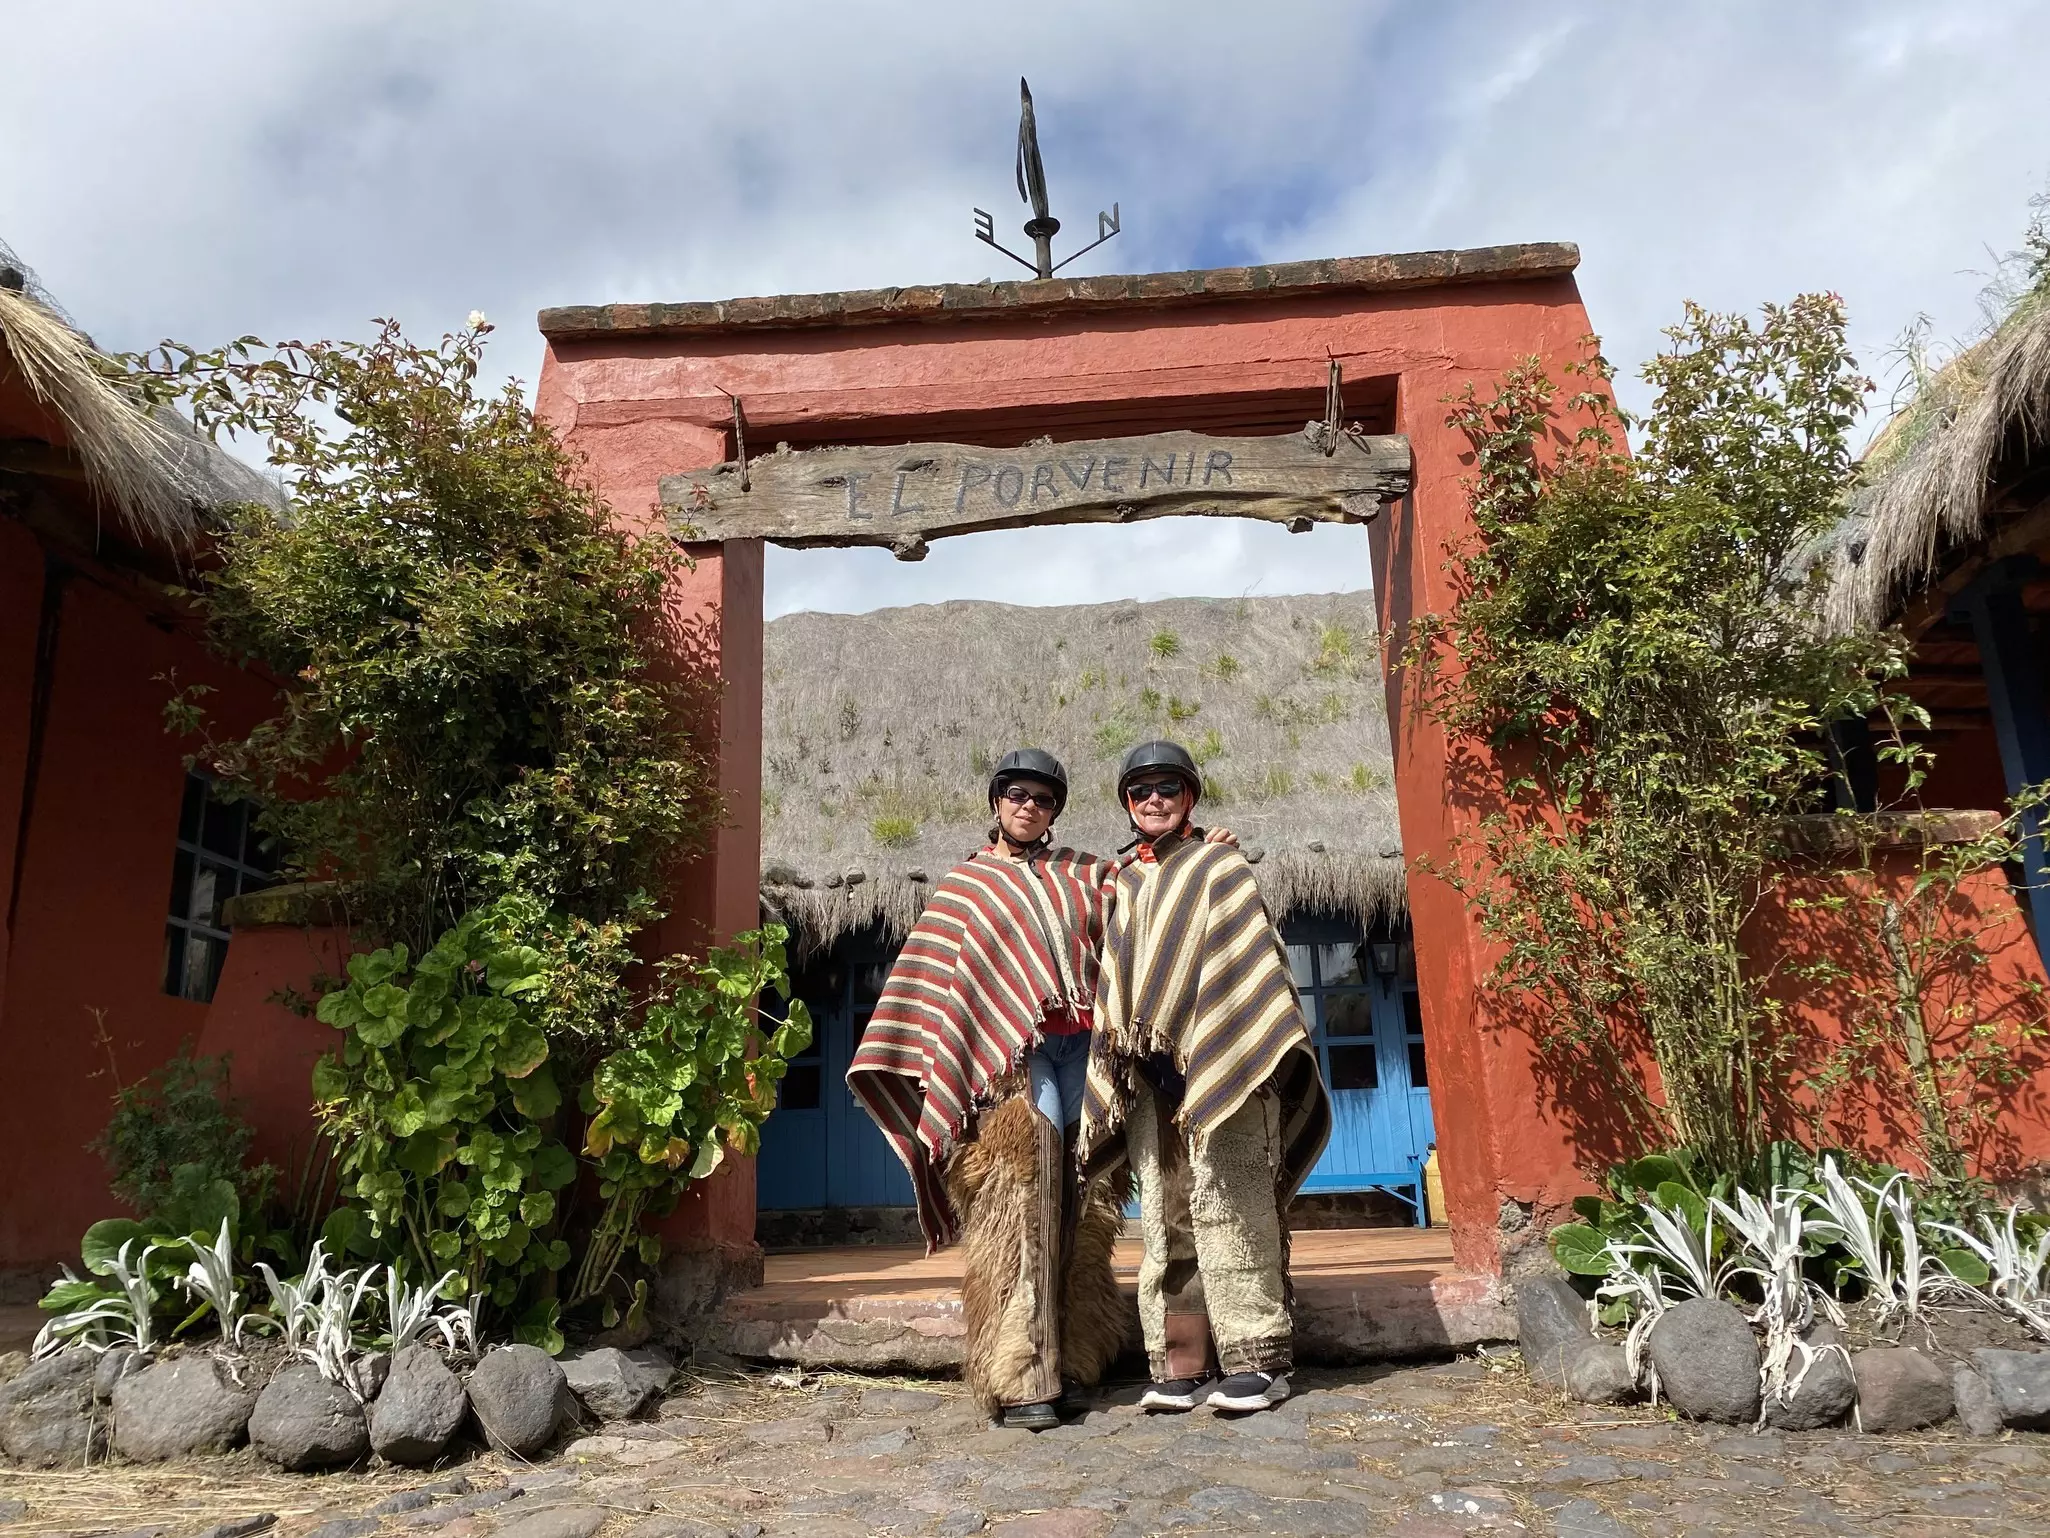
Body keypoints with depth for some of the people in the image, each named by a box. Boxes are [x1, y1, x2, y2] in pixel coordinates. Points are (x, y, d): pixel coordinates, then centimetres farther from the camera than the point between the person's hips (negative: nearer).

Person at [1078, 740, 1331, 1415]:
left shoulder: (1220, 867, 6)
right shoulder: (1125, 886, 20)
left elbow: (1252, 960, -3)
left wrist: (1245, 1053, -14)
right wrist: (1120, 1058, 11)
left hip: (1219, 1065, -5)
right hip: (1150, 1076, 5)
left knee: (1228, 1207, -6)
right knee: (1166, 1219, 4)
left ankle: (1256, 1359, 1)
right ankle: (1180, 1364, 9)